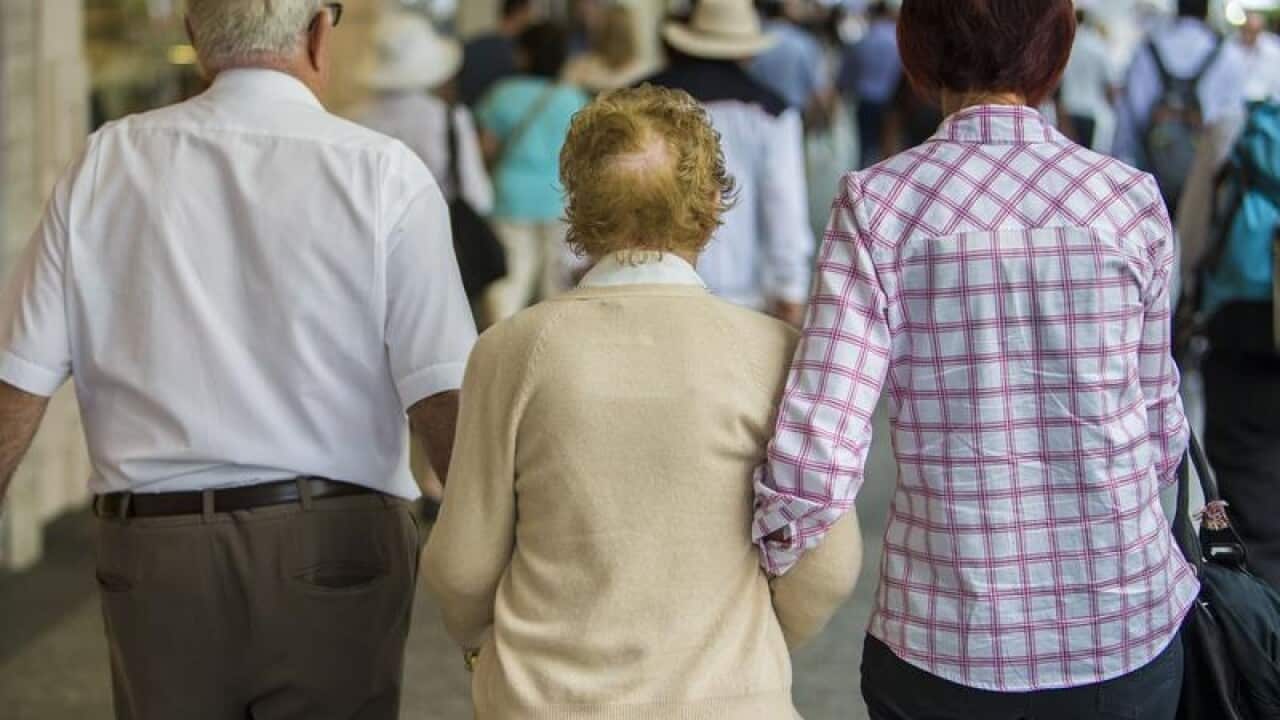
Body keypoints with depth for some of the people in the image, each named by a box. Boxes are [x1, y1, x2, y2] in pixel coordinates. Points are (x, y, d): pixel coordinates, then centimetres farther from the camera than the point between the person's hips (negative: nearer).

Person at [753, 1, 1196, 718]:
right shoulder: (1131, 200, -5)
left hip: (945, 648, -1)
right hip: (1128, 632, 1)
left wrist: (758, 565, 3)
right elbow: (1160, 431, 5)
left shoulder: (879, 202, -10)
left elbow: (817, 460, -16)